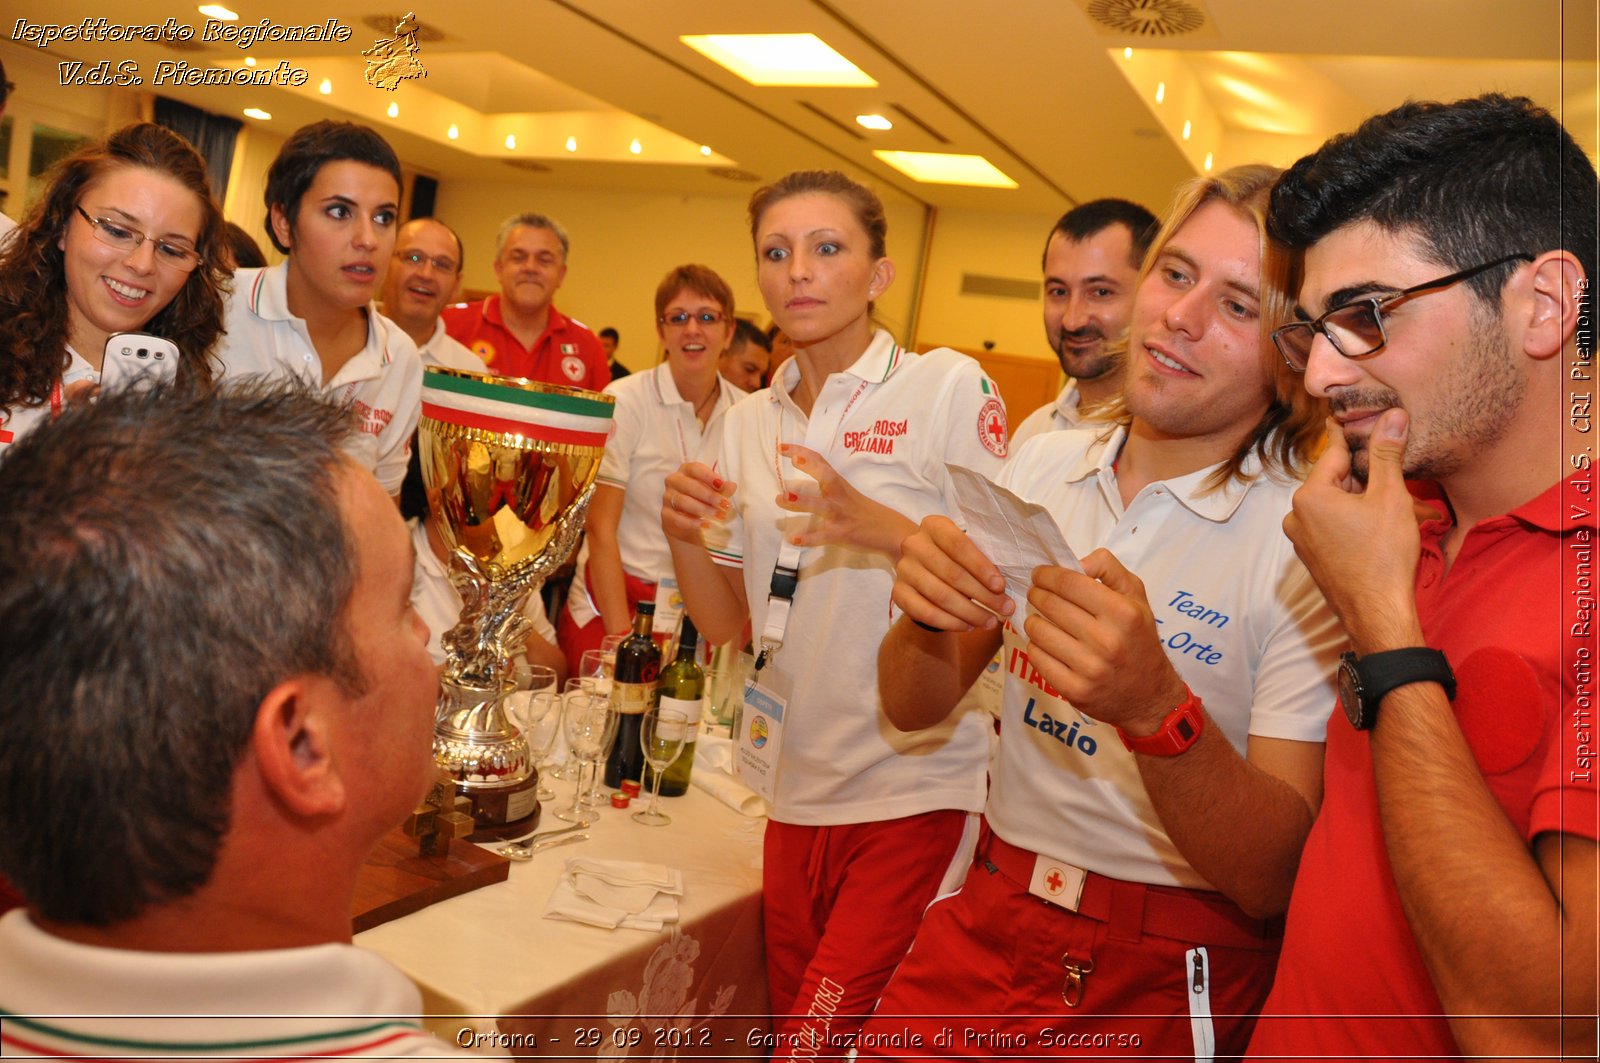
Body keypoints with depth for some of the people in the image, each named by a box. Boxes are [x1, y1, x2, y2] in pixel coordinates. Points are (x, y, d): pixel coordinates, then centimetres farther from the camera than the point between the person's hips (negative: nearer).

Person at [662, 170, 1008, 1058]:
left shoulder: (949, 389, -6)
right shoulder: (749, 422, 9)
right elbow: (727, 625, 11)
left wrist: (880, 527, -25)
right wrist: (685, 534, -8)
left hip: (917, 787, -5)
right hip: (799, 786, 5)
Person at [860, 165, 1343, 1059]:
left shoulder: (1310, 542, -15)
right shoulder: (1040, 468, -2)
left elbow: (1279, 877, -18)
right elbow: (915, 709, 2)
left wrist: (1155, 707, -35)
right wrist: (927, 620, -20)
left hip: (1173, 983, -3)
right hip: (986, 922, 4)